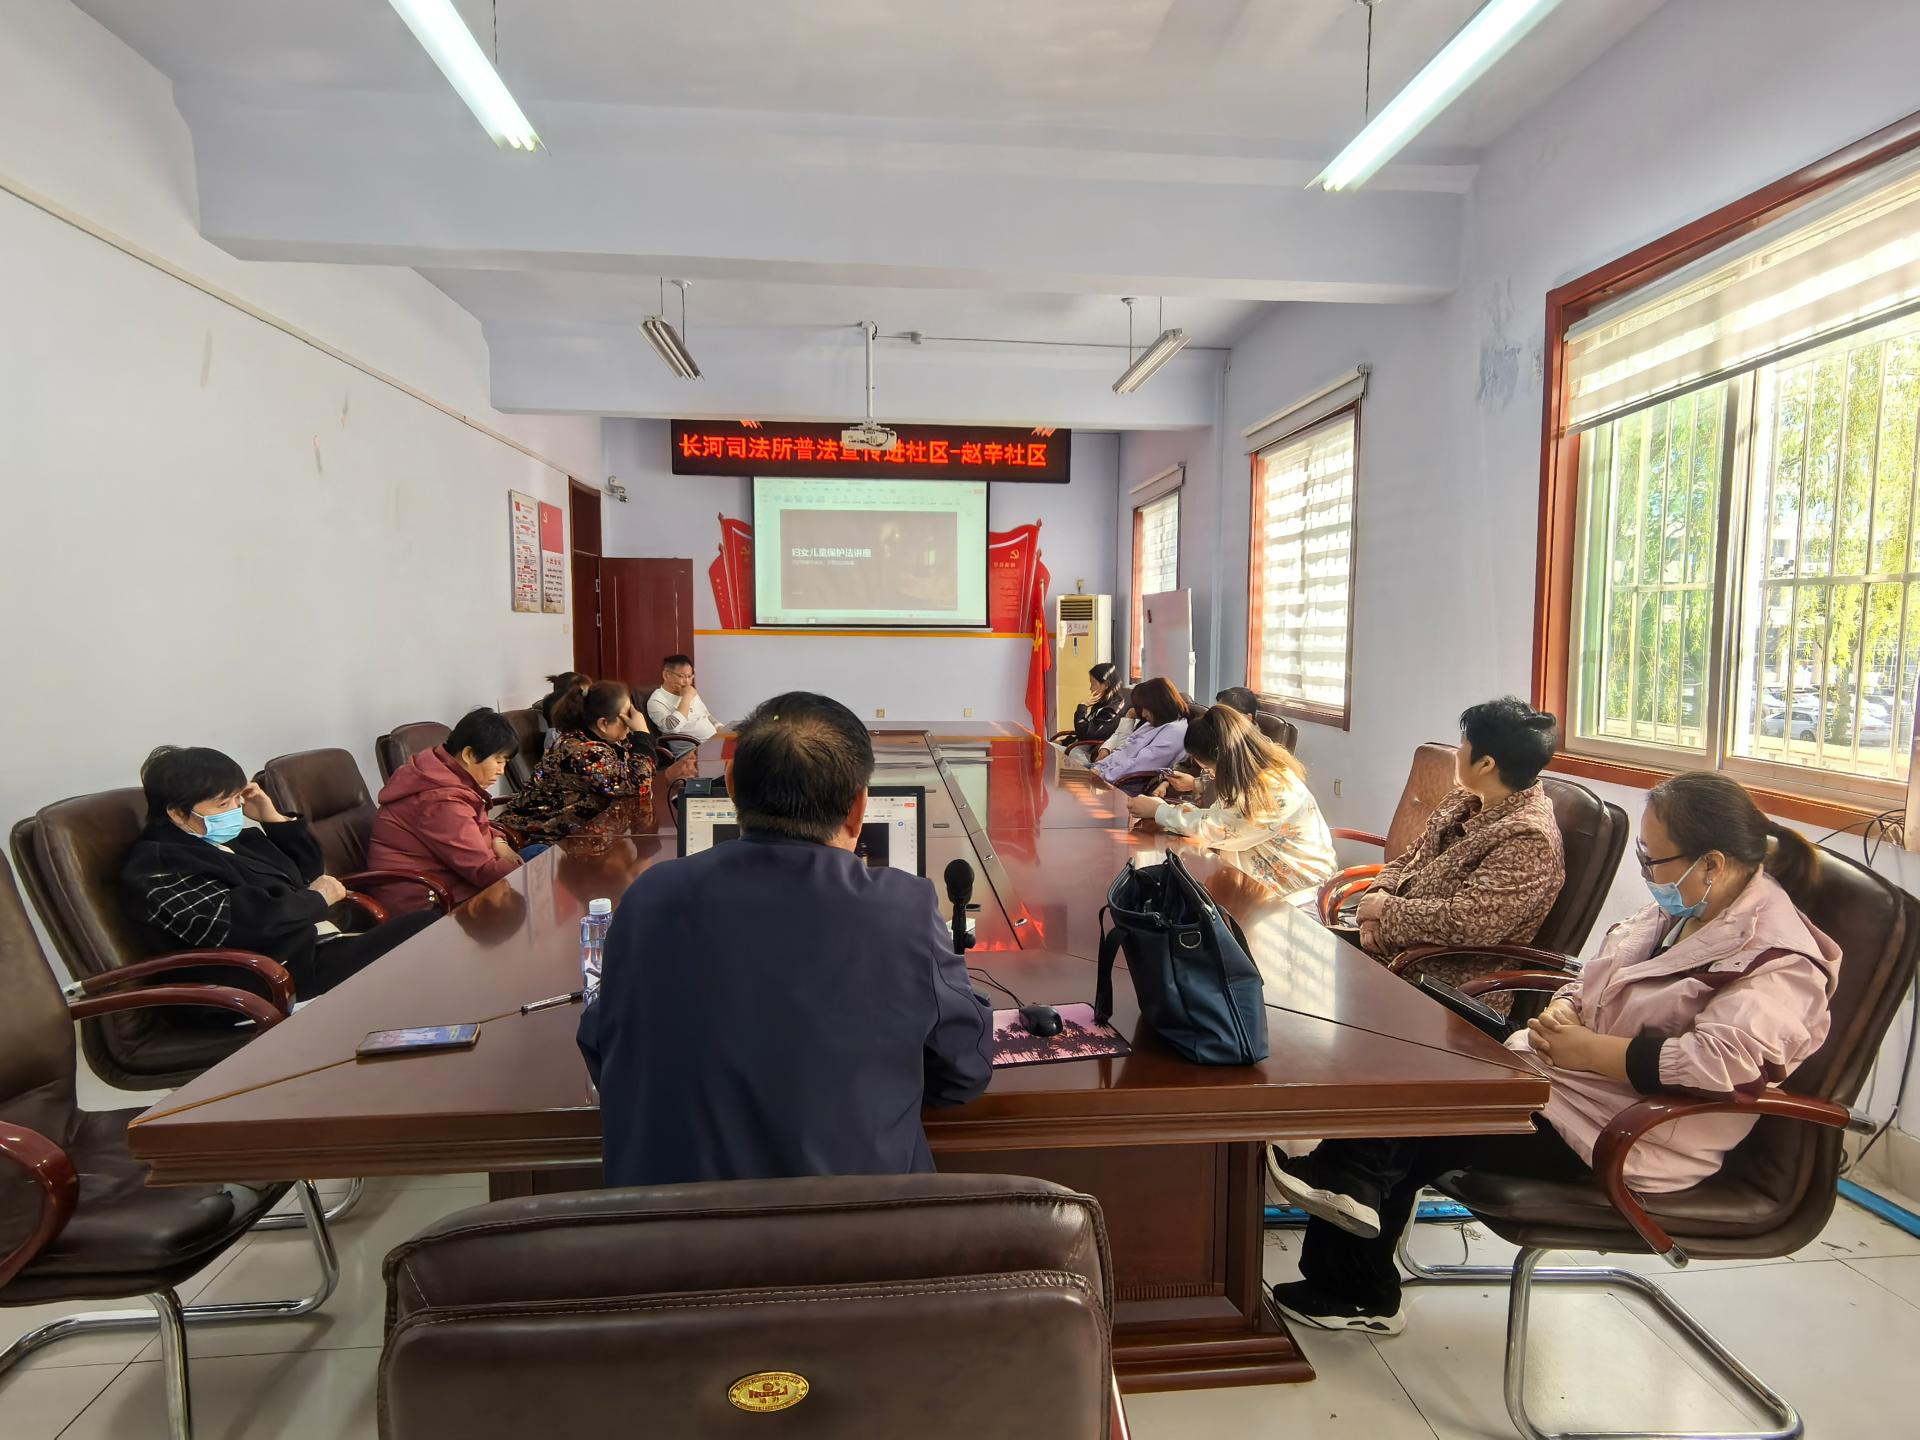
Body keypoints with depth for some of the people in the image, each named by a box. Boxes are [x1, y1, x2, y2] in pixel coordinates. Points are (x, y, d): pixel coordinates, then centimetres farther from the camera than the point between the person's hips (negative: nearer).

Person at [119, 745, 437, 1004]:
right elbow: (235, 921, -21)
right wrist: (317, 898, -8)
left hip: (325, 947, 9)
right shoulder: (155, 868, -6)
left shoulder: (233, 839, 19)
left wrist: (274, 819, 16)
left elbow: (311, 872, 30)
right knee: (427, 936, -22)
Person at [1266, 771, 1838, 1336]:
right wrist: (1561, 1012, -6)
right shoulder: (1678, 910, 9)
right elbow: (1593, 978, 17)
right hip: (1565, 1077, 8)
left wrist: (1581, 1048, -23)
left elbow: (1719, 1061, -32)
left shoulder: (1779, 960, -17)